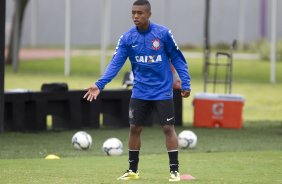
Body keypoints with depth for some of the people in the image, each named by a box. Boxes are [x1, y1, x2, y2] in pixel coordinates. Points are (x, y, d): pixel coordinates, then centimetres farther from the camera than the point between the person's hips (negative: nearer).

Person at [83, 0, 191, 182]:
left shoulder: (163, 33, -10)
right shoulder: (127, 38, -5)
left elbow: (177, 59, -3)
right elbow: (115, 63, -9)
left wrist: (185, 83, -7)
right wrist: (99, 85, -21)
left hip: (163, 91, -3)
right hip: (140, 92, 3)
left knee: (168, 128, -6)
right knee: (135, 128, 5)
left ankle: (174, 171, 2)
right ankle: (133, 170, 19)